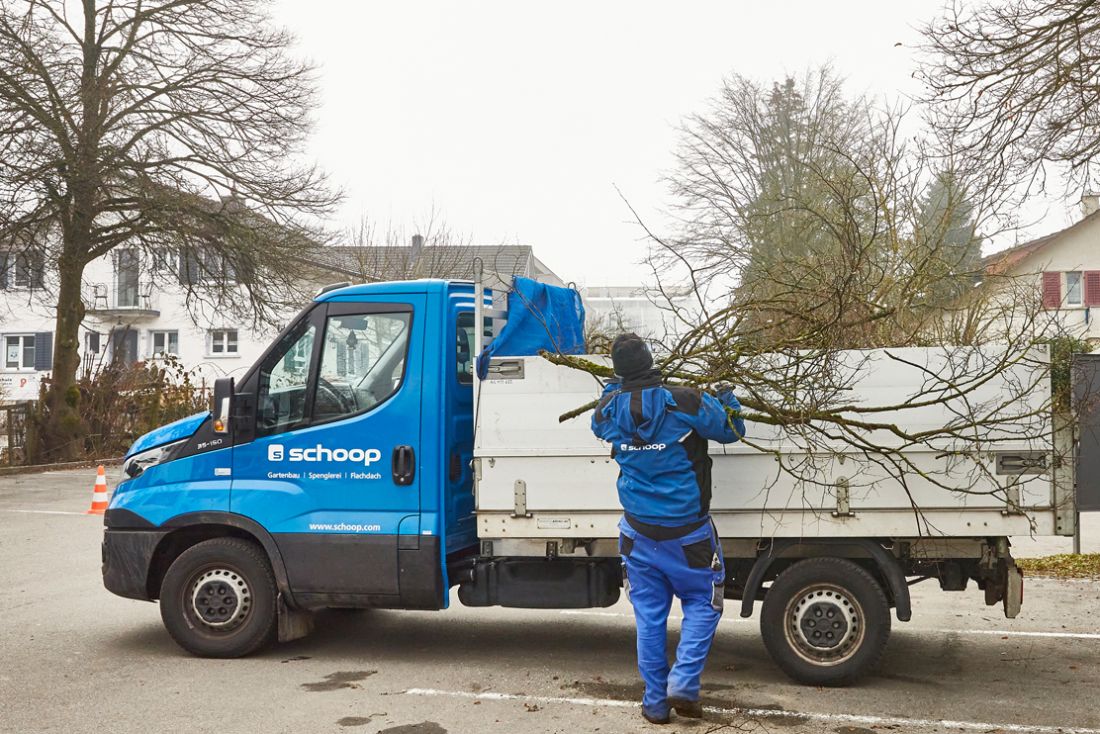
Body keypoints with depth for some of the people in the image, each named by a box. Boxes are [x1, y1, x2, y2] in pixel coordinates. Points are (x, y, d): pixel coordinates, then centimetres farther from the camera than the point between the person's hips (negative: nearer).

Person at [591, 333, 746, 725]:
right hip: (686, 533, -3)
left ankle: (655, 701, 20)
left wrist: (617, 384, 25)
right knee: (701, 603, 16)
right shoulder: (685, 403, -18)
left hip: (639, 532, 3)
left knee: (649, 616, 13)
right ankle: (683, 683, 3)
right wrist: (726, 397, 15)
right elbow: (731, 430, -3)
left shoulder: (609, 410, -7)